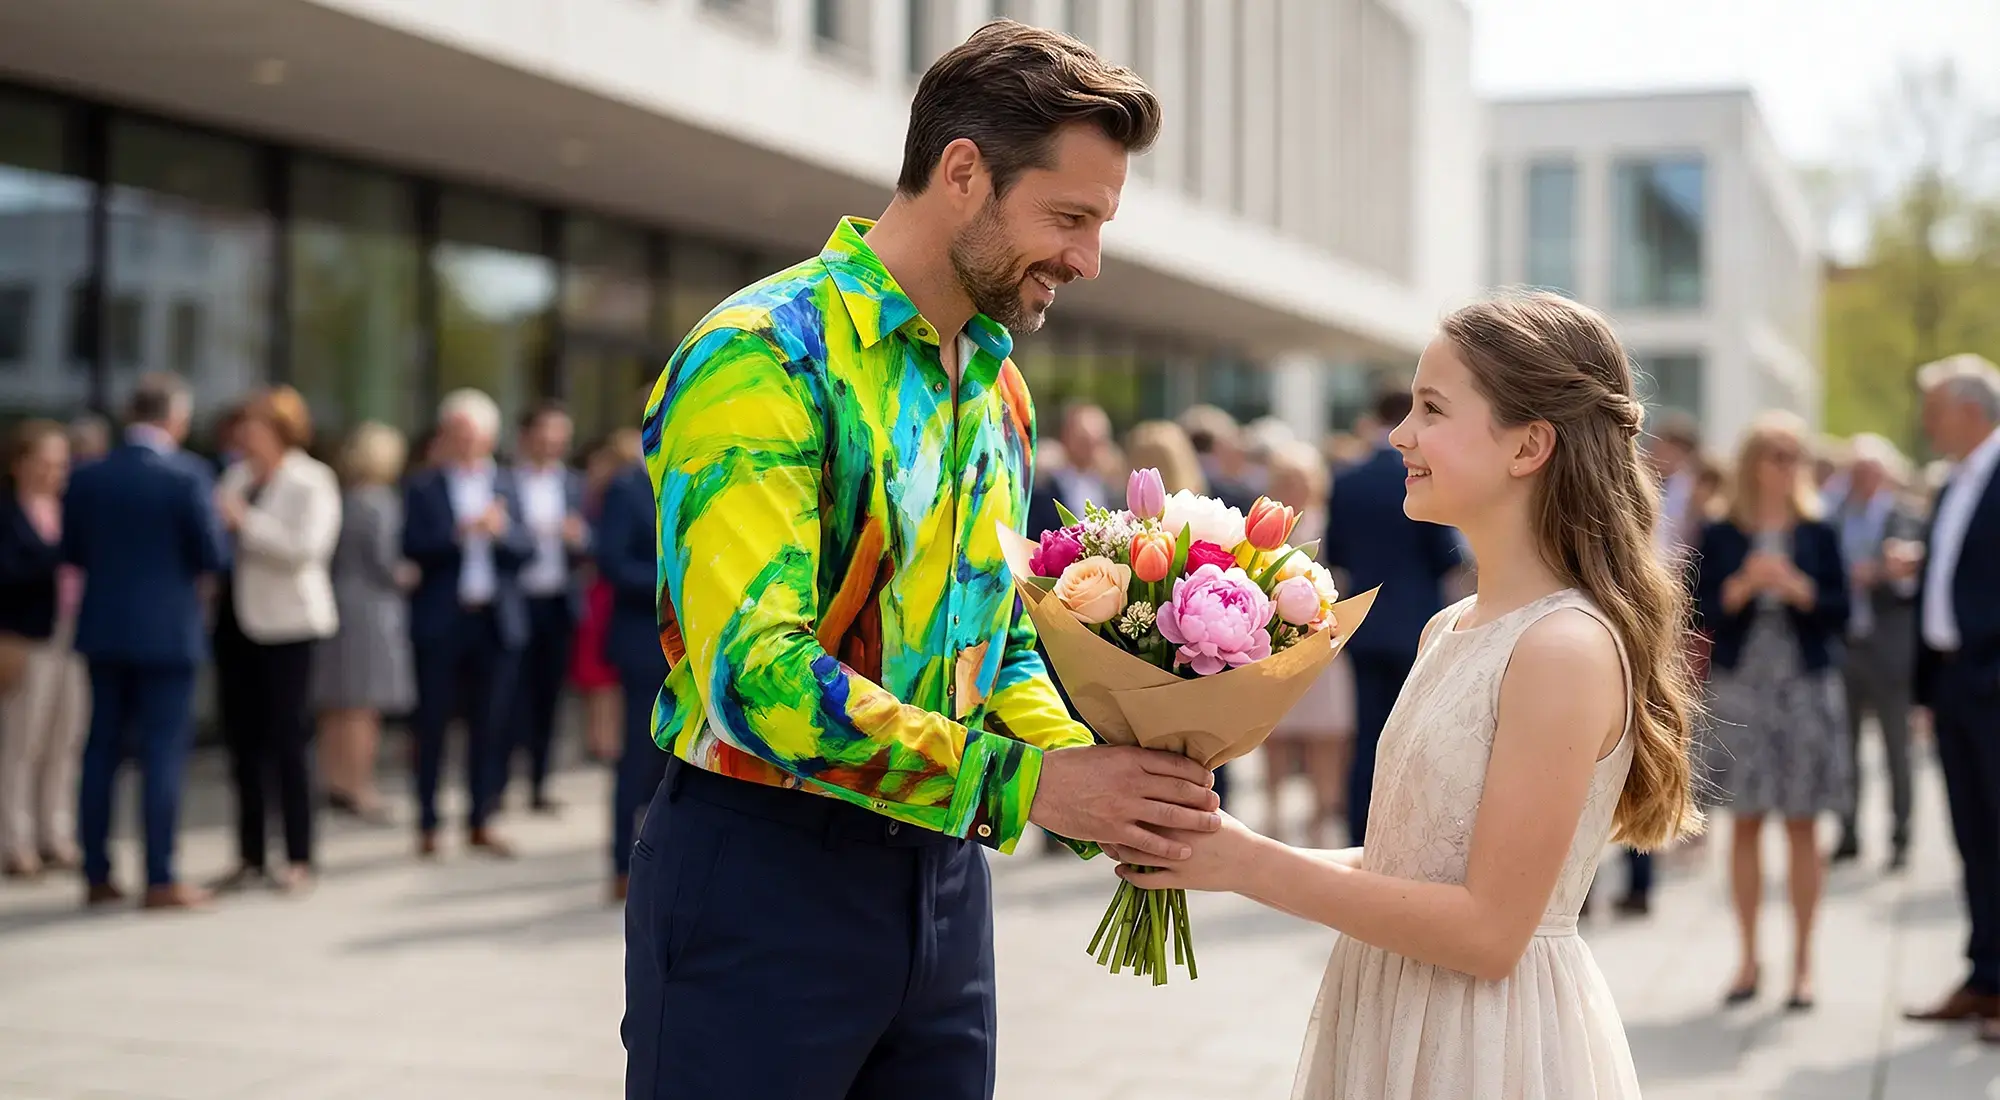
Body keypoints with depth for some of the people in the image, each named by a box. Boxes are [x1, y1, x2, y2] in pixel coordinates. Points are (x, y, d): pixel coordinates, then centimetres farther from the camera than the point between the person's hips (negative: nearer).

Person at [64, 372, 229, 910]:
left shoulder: (87, 477, 2)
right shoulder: (187, 474, -12)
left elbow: (73, 552, 7)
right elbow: (214, 555, -12)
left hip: (103, 629, 5)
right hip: (167, 632, -5)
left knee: (102, 749, 10)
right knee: (163, 753, -1)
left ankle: (97, 875, 15)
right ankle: (160, 880, -1)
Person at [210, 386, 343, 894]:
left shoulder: (311, 481, -7)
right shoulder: (236, 475, 12)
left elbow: (306, 547, -21)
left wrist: (245, 521, -19)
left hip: (283, 624, -7)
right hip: (235, 619, 7)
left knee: (285, 742, -4)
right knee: (243, 743, 9)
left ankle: (298, 861, 3)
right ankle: (250, 858, 17)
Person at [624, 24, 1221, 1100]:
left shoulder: (997, 385, 12)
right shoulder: (760, 359, -15)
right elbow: (755, 672, -25)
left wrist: (1101, 777, -2)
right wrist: (1020, 783, -24)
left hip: (942, 871, 7)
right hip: (759, 877, -7)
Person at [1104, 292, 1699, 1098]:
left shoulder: (1566, 647, -19)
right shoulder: (1446, 632, 6)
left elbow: (1489, 928, -20)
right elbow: (1406, 861, 10)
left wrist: (1250, 864, -19)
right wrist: (1216, 847, -1)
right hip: (1394, 1028, 7)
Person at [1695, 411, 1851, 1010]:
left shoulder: (1819, 534, 6)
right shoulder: (1719, 535, 5)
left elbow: (1841, 613, 2)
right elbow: (1700, 611, 0)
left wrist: (1798, 589, -14)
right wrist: (1742, 586, -16)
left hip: (1808, 688, 0)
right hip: (1740, 686, 0)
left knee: (1802, 825, 1)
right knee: (1744, 822, 2)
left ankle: (1803, 962, 8)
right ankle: (1748, 958, 12)